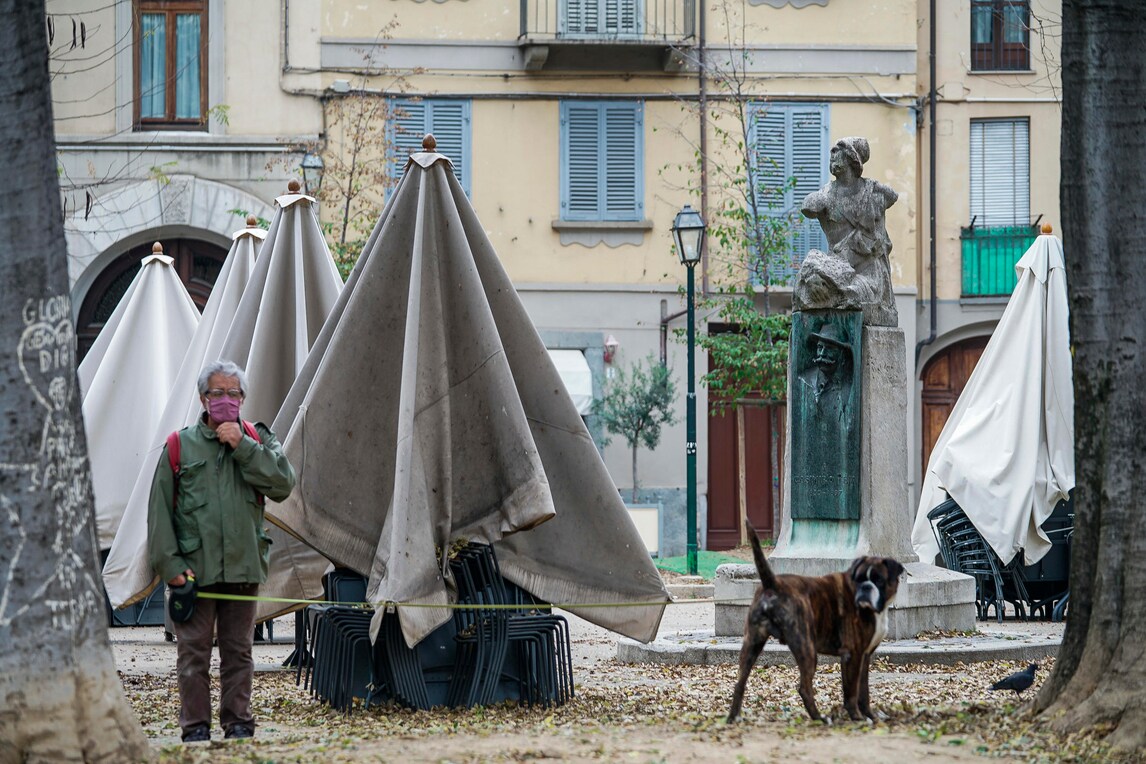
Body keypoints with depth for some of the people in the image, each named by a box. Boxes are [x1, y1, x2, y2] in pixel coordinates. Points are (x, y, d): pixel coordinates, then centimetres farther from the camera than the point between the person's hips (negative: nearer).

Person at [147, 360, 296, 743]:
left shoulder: (258, 441, 10)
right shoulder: (181, 446, 3)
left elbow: (283, 484, -7)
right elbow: (159, 510, 2)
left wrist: (243, 447, -12)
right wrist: (169, 563, -5)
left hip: (243, 567, 2)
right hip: (194, 568, -2)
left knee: (238, 651, 8)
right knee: (193, 652, 0)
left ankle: (238, 723, 15)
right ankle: (195, 726, 6)